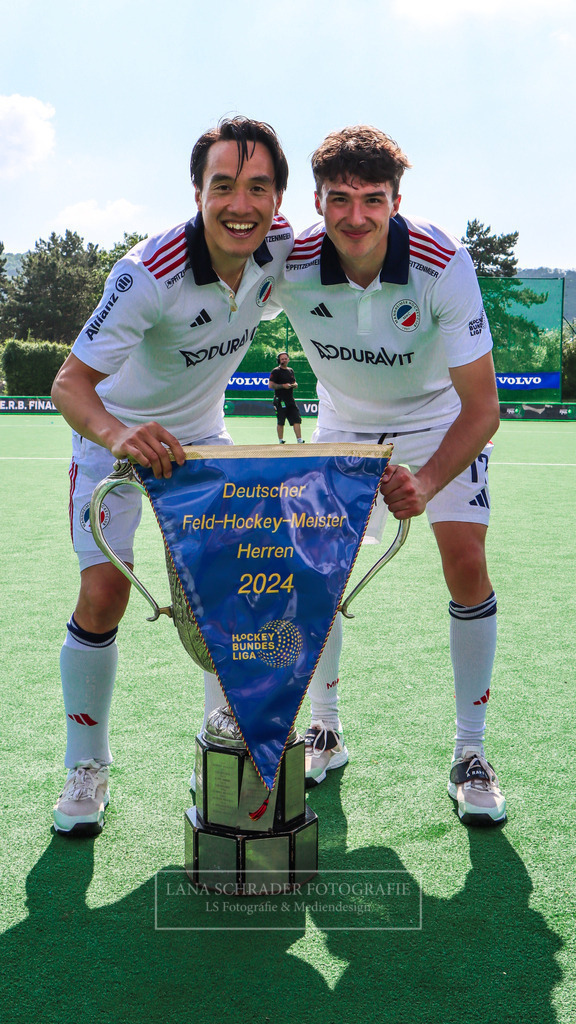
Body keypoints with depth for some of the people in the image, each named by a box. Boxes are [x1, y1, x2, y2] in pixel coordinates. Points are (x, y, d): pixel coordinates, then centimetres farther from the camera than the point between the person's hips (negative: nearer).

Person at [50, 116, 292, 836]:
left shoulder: (280, 245, -17)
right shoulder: (149, 273, -33)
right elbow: (70, 383, -35)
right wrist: (116, 433, -53)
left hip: (200, 433, 5)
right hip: (115, 433, -4)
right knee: (103, 596, -12)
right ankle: (86, 769, 8)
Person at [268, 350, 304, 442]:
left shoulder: (291, 370, 16)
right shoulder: (276, 371, -5)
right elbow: (270, 385, -11)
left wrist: (294, 385, 3)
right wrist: (283, 386, -17)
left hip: (291, 399, 6)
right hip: (280, 400, -6)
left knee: (297, 420, -2)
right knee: (280, 422, 0)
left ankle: (299, 440, 0)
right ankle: (281, 441, 9)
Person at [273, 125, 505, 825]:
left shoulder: (444, 265, -32)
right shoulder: (289, 267, -27)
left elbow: (481, 406, -31)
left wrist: (426, 482, -46)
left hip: (440, 420, -2)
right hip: (343, 424, 2)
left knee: (467, 569, -14)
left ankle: (470, 754, 2)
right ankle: (325, 732, 17)